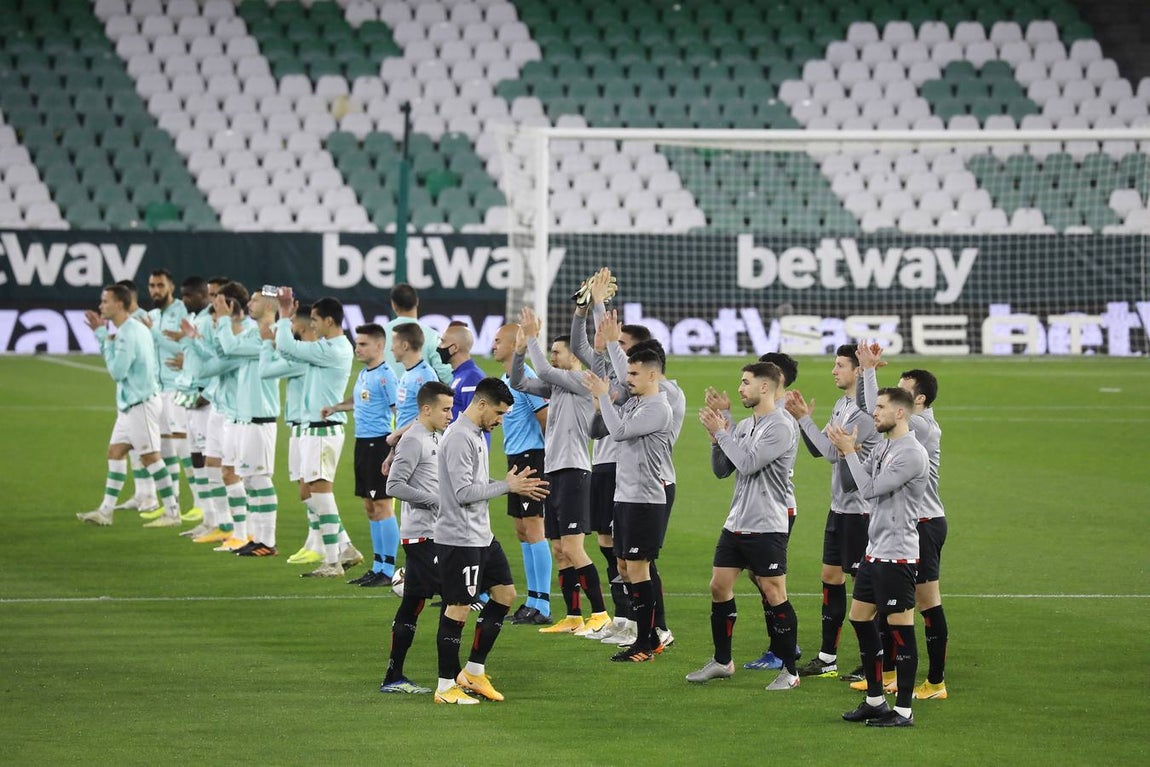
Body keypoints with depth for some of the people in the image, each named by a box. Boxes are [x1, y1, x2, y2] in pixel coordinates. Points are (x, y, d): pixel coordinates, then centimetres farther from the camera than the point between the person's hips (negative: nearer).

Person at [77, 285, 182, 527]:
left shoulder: (128, 334, -19)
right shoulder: (134, 328, 12)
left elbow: (117, 371, -19)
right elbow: (119, 364, 17)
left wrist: (105, 339, -11)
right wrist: (102, 334, 11)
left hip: (140, 403, -10)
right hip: (131, 403, 10)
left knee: (150, 456, -7)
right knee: (115, 451, 11)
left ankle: (172, 513, -4)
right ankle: (105, 511, 13)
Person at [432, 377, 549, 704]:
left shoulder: (476, 435, 14)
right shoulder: (459, 437, -18)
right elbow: (463, 492, -22)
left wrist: (516, 485, 10)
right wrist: (507, 485, -14)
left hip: (482, 536, 10)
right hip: (458, 539, -10)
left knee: (505, 594, 13)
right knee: (458, 609, -4)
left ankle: (473, 671, 20)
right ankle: (446, 686, 5)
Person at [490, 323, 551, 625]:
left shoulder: (526, 379, -15)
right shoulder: (504, 380, 15)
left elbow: (546, 419, -17)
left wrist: (548, 455, -11)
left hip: (531, 458, -10)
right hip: (515, 459, 10)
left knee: (533, 528, -10)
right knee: (522, 530, 12)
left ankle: (542, 607, -9)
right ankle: (532, 601, 17)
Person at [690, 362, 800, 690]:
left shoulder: (781, 426, -14)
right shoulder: (744, 425, 13)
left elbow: (749, 463, -22)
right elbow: (721, 470, 14)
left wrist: (721, 433, -12)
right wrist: (716, 436, -1)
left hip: (767, 527, -9)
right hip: (736, 523, 9)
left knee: (774, 594, -6)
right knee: (719, 587, 10)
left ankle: (790, 671, 1)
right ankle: (722, 662, 22)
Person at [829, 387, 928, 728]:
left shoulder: (912, 454, -17)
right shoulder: (882, 449, 12)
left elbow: (869, 489, -19)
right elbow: (860, 481, 16)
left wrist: (849, 450, -11)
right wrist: (847, 450, 2)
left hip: (898, 556, -10)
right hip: (875, 551, 10)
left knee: (900, 628, -5)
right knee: (860, 619, 14)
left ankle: (903, 710, -1)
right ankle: (875, 700, 24)